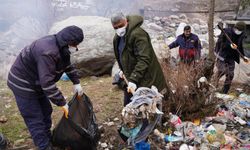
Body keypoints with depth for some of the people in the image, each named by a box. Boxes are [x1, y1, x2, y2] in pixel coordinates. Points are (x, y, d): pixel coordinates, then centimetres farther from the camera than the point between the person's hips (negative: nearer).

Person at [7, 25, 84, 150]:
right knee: (35, 120, -4)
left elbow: (68, 65, 13)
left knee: (46, 112, 15)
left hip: (37, 83, 9)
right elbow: (47, 83, -36)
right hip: (23, 84, -9)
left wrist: (76, 83, 6)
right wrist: (62, 103, -28)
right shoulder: (48, 52, -35)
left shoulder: (61, 47, -4)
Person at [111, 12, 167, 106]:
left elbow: (144, 59, -30)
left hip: (145, 80, -9)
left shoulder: (138, 34, -23)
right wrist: (122, 69, 13)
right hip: (130, 78, 9)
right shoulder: (117, 38, 8)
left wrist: (133, 80, -34)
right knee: (127, 105, 18)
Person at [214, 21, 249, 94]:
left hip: (231, 57, 5)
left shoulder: (241, 35, 4)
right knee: (222, 70, -14)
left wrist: (243, 56, 14)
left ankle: (224, 92, 14)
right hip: (222, 55, -5)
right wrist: (230, 45, -29)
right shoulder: (226, 32, -13)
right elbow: (220, 43, -16)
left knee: (230, 75, 3)